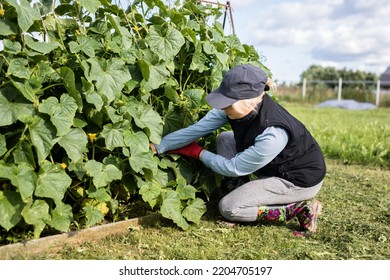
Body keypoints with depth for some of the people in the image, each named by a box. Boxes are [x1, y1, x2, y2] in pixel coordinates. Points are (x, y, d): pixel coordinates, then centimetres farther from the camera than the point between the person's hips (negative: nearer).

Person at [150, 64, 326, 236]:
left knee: (228, 208, -11)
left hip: (302, 180, -8)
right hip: (274, 166, 8)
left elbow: (234, 168, -23)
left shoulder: (272, 134, -38)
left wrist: (198, 153, -10)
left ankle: (300, 208, -5)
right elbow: (197, 129, -11)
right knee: (224, 140, 3)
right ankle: (250, 193, 5)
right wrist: (158, 147, -9)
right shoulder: (239, 107, -17)